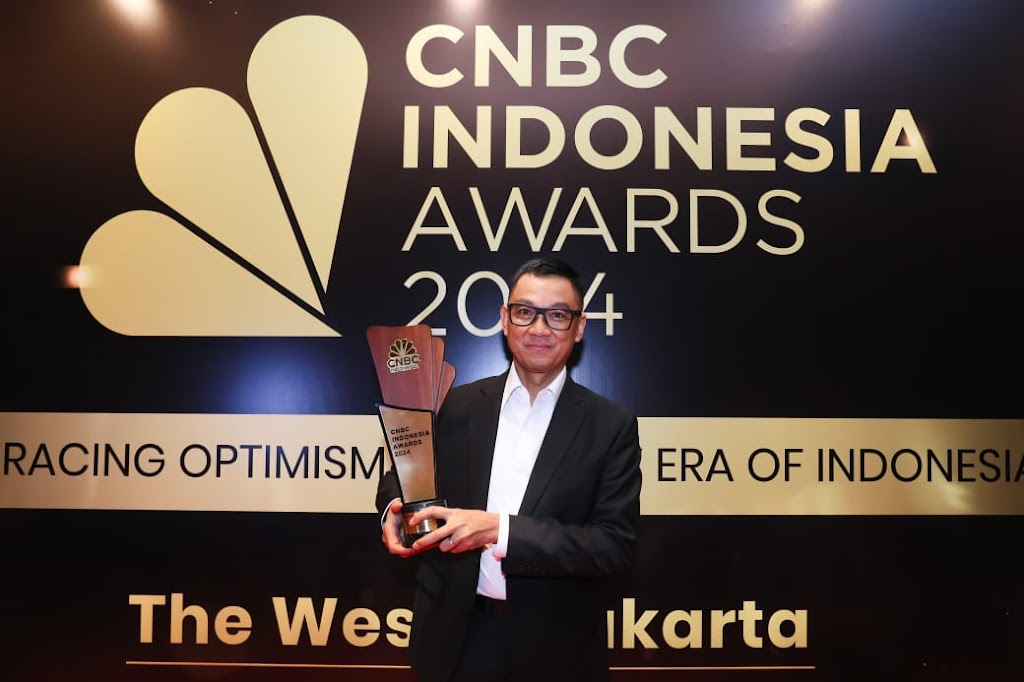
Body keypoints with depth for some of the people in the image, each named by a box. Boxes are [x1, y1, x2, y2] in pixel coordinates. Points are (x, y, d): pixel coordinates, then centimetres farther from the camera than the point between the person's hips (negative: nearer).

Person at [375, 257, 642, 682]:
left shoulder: (612, 426, -9)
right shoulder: (458, 404, -2)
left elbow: (615, 547, -15)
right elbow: (402, 475, 8)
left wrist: (499, 529, -26)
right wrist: (396, 510, -15)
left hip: (555, 648, -1)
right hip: (453, 636, 2)